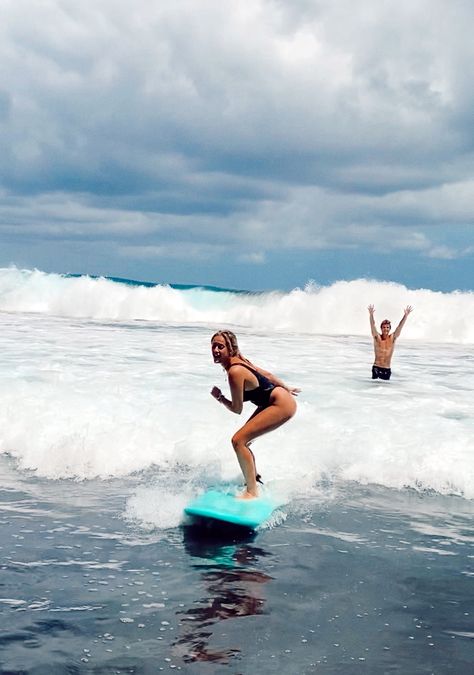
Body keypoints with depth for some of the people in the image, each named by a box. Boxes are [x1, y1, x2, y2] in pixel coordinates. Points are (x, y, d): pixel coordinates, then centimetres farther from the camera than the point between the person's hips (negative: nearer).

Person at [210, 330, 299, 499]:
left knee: (239, 440, -18)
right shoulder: (239, 361, 4)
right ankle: (254, 478, 40)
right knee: (244, 439, 20)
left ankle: (252, 492, -14)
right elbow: (267, 375, 17)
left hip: (282, 405, -10)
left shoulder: (235, 372, -24)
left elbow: (237, 409, -17)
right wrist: (286, 388, 31)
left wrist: (219, 397, -2)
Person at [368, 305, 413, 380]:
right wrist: (371, 314, -32)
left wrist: (406, 315, -16)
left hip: (387, 369, 2)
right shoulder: (377, 337, -4)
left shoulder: (392, 338, 1)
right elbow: (372, 325, -17)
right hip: (376, 368, -2)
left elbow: (400, 326, -5)